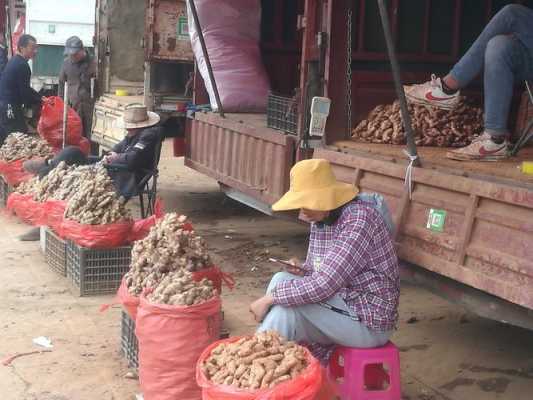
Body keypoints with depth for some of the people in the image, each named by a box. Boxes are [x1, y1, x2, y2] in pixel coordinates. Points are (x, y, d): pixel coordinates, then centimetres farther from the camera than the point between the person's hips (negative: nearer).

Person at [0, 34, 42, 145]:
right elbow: (25, 91, -17)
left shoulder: (14, 60, 13)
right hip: (11, 107, -10)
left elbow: (24, 88, 20)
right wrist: (39, 101, -3)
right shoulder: (22, 65, -17)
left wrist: (40, 97, 14)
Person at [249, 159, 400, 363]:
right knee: (281, 281, -6)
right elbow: (323, 274, 18)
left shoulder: (359, 218, -22)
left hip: (369, 323, -9)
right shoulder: (319, 219, 5)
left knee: (285, 310, -21)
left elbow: (325, 284, -29)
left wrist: (269, 298, -22)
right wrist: (303, 271, -6)